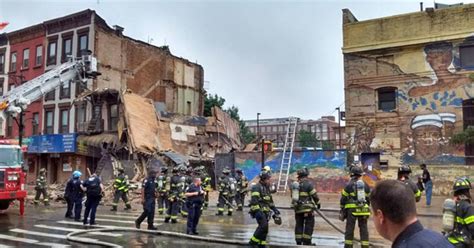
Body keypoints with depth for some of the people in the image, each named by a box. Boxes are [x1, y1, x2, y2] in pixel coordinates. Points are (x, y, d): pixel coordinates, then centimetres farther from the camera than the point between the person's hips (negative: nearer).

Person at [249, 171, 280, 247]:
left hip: (265, 211, 9)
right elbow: (254, 200, -20)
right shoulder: (257, 187, -11)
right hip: (259, 211, -9)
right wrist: (257, 211, -27)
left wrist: (274, 209, 21)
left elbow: (270, 200, 27)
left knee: (264, 228, 7)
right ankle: (253, 241, -11)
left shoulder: (267, 187, 17)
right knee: (264, 226, -21)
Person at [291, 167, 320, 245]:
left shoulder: (294, 184, 10)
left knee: (299, 225, 12)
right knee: (309, 225, 2)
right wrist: (318, 203, 8)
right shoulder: (308, 184, -10)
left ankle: (298, 242, 15)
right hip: (307, 208, -6)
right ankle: (306, 242, 2)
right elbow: (314, 195, -7)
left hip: (297, 208, 6)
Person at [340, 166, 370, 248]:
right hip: (363, 210, 3)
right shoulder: (366, 185, 8)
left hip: (352, 209, -3)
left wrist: (342, 210, 6)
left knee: (349, 229, 4)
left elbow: (343, 198, -3)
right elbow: (368, 199, 14)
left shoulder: (349, 185, -5)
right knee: (364, 229, 9)